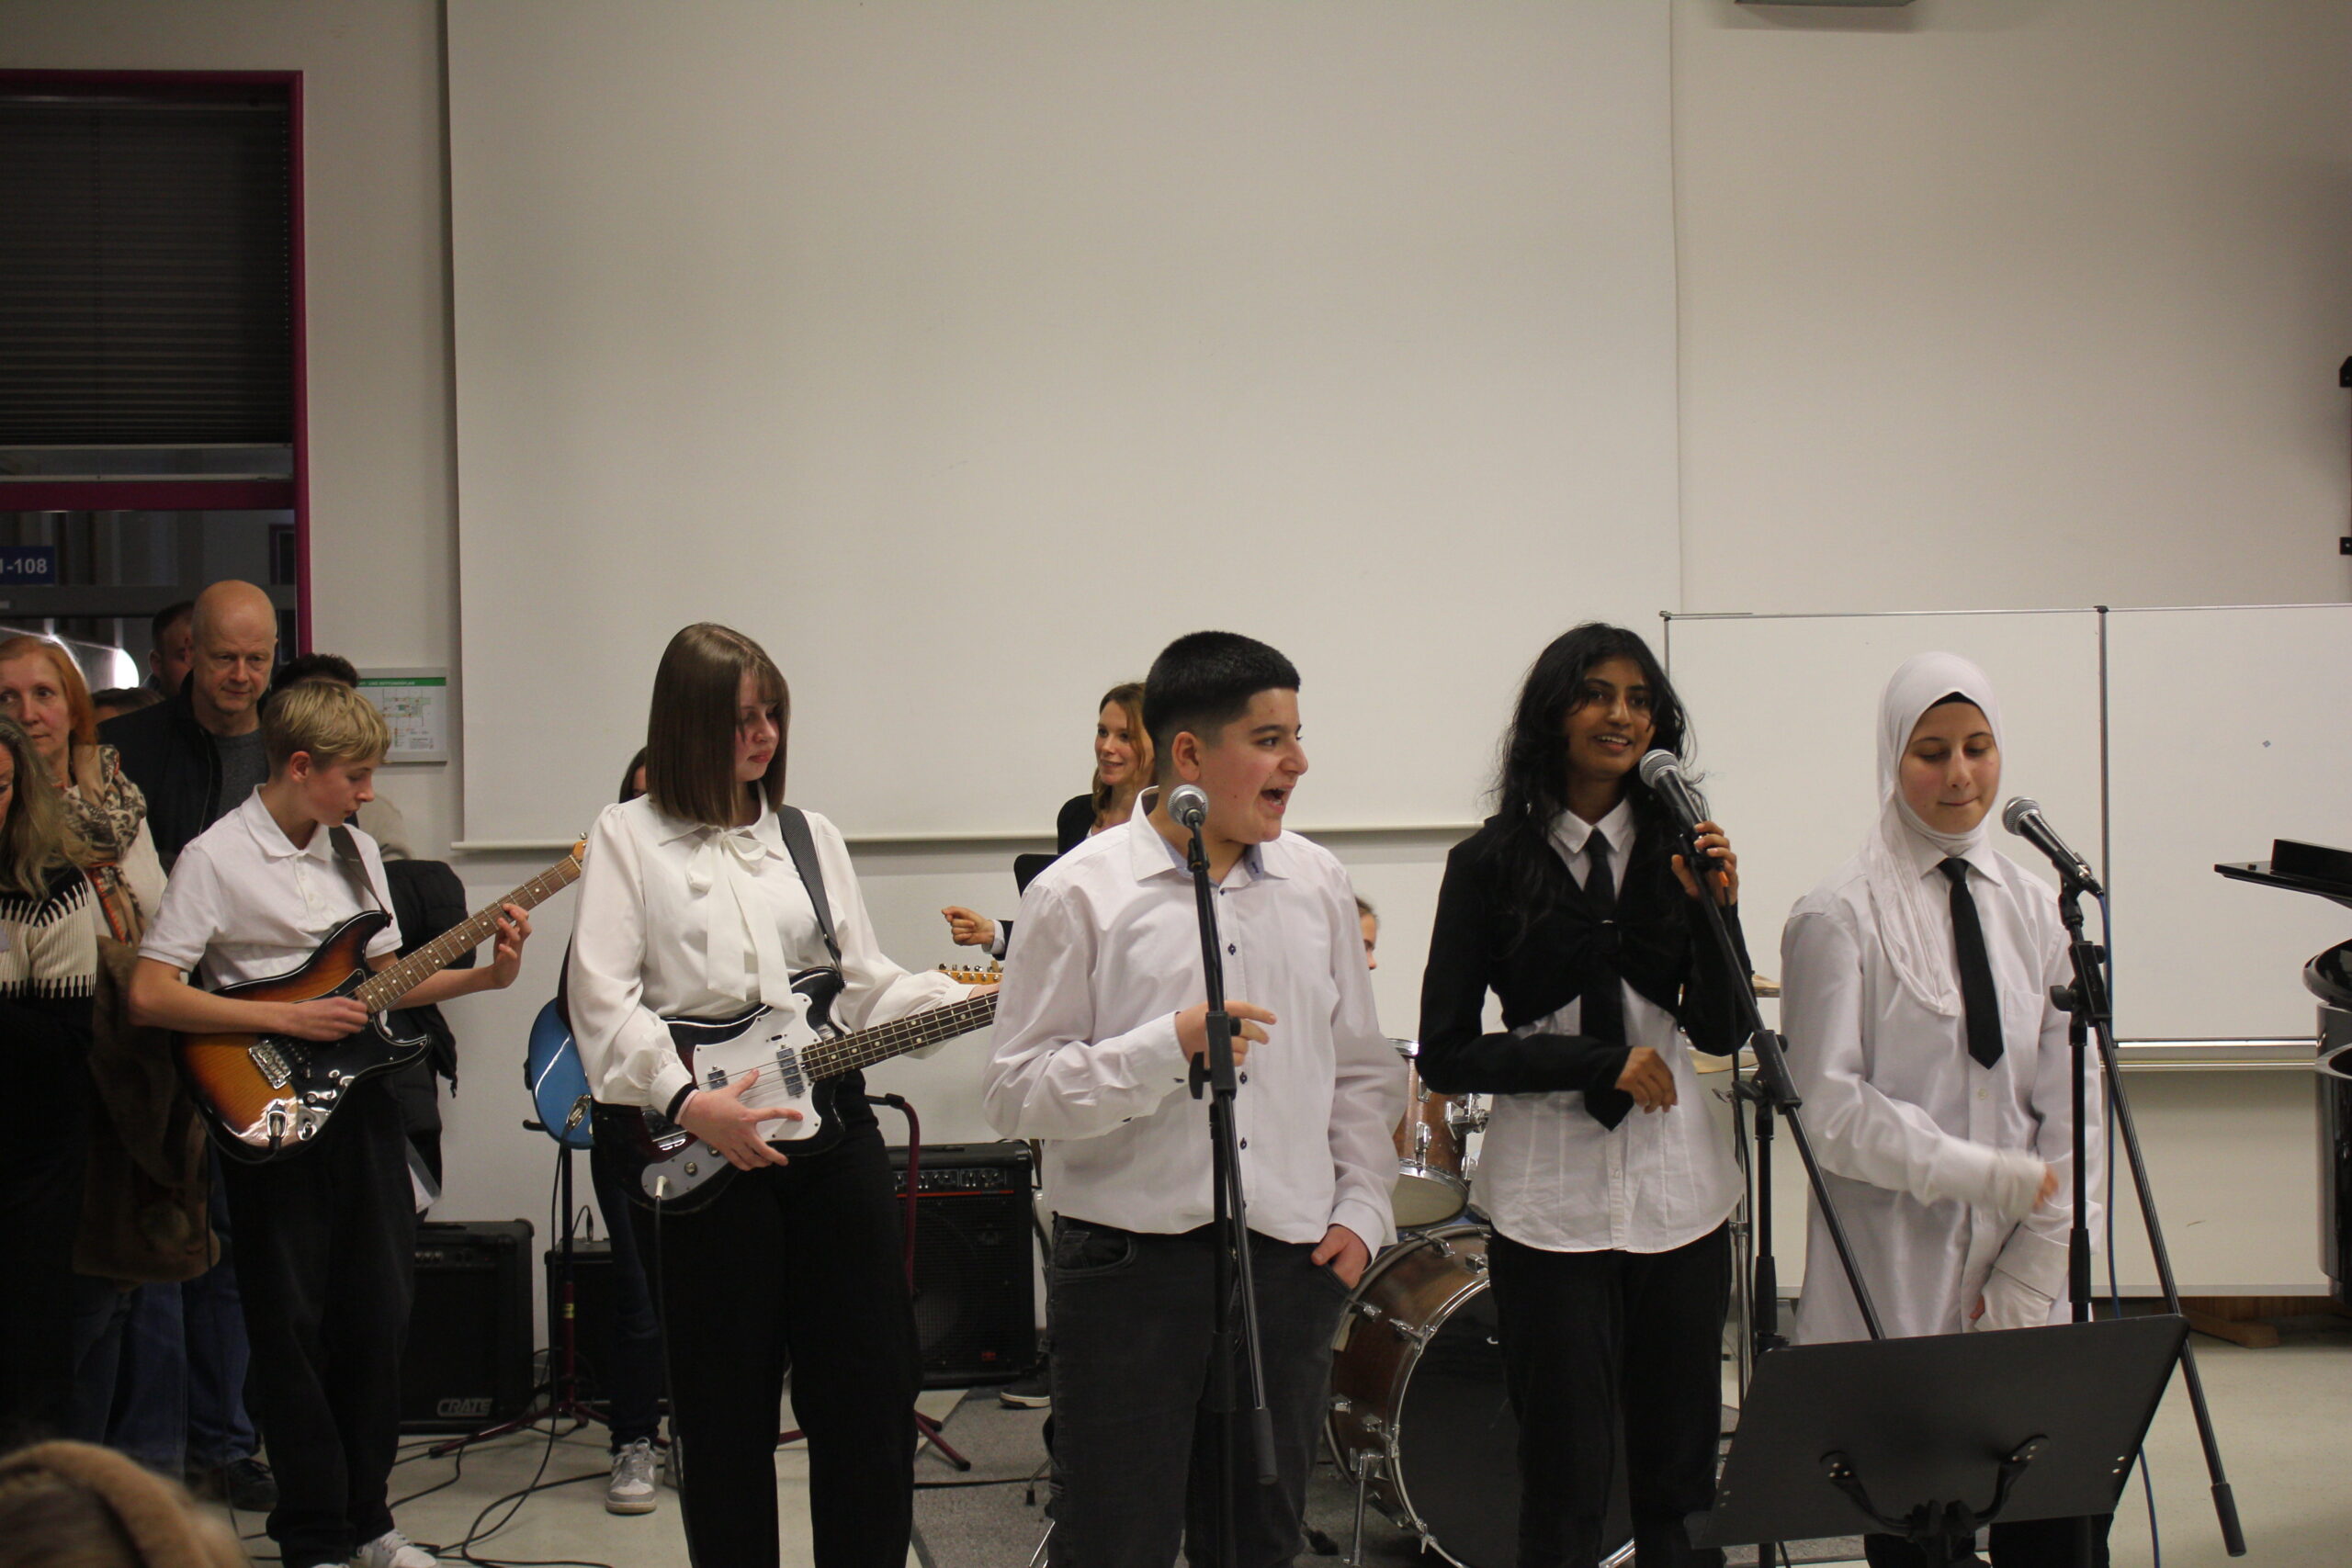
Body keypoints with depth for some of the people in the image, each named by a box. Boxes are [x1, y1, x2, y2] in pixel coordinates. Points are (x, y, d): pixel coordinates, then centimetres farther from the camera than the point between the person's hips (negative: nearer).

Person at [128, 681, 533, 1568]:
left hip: (361, 1102, 6)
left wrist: (485, 976, 2)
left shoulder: (357, 851, 10)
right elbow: (150, 995, -16)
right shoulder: (216, 858, -10)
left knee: (379, 1315, 9)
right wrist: (290, 1018, -20)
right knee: (294, 1329, 1)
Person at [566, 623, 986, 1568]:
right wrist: (688, 1102, -19)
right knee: (727, 1408, 4)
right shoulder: (629, 838, 2)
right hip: (695, 1148, -4)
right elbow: (601, 997, -7)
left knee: (869, 1383, 4)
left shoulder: (809, 837, 16)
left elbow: (864, 984, 12)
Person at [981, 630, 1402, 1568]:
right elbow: (1014, 1094, -10)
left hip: (1290, 1259, 4)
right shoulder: (1079, 895, -6)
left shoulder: (1317, 885, 8)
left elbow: (1362, 1071, 16)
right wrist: (1169, 1046, -20)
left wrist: (1361, 1209, 5)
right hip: (1128, 1268, -4)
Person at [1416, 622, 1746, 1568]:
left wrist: (1717, 911, -14)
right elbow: (1445, 1054, -4)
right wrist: (1600, 1065, -11)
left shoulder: (1681, 851, 7)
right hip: (1550, 1197, -3)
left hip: (1677, 1189, 3)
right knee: (1567, 1485, 2)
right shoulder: (1490, 865, -2)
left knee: (1681, 1479, 7)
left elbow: (1720, 1031, 1)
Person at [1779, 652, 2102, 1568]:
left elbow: (2068, 1104, 7)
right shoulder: (1837, 918, -4)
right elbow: (1831, 1108, -9)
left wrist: (2030, 1276, -1)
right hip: (1893, 1287, -4)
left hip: (2019, 1292, 4)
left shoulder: (2031, 909, 9)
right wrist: (1992, 1176, -14)